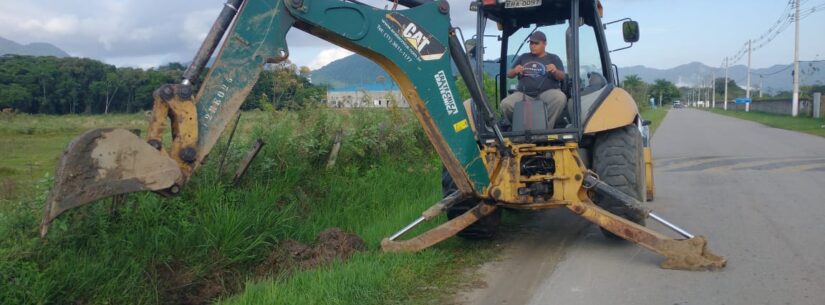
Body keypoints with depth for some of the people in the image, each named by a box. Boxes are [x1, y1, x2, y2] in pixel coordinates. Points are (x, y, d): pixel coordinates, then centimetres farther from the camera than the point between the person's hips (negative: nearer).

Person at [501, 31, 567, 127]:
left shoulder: (553, 58, 15)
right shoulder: (523, 58, 21)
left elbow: (562, 77, 4)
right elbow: (509, 74, 19)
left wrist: (555, 71, -20)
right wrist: (515, 71, -6)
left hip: (547, 92, -1)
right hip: (524, 94, 2)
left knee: (560, 98, -35)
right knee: (505, 104, -27)